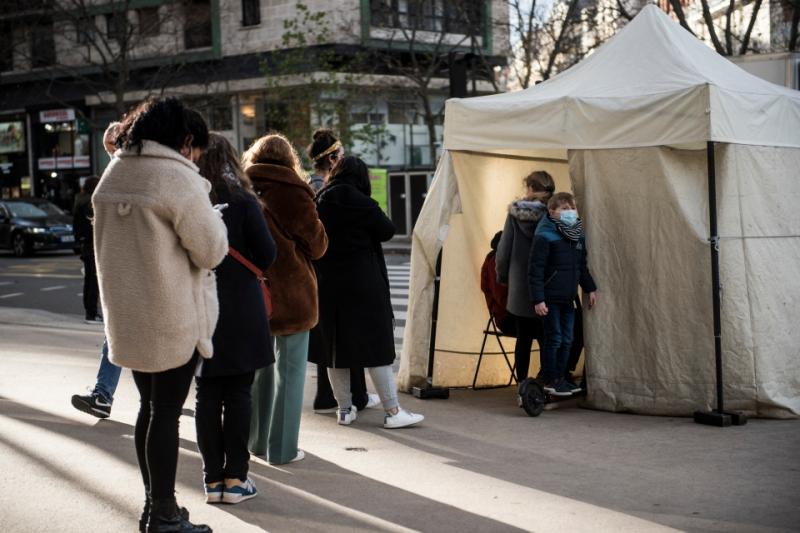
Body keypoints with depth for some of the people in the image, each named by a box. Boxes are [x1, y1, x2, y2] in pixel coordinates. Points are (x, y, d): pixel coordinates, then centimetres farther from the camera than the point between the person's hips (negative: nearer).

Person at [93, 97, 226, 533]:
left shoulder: (112, 175, 8)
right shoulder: (179, 178, -17)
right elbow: (211, 250, -13)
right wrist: (203, 203, 1)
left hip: (127, 315, 7)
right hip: (174, 320, -7)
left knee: (149, 407, 17)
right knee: (166, 413, 0)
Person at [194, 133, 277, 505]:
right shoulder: (241, 199, -7)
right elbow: (266, 254, -8)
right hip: (239, 312, -2)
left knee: (207, 396, 8)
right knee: (238, 394, 5)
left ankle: (212, 479, 11)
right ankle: (234, 477, 7)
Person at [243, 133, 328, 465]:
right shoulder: (290, 192, -11)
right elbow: (317, 245, -5)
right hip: (290, 294, -5)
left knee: (259, 366, 19)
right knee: (289, 370, 4)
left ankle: (256, 441, 26)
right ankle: (282, 448, 5)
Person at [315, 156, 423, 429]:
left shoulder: (319, 204, 2)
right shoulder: (362, 204, -11)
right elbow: (387, 230, 0)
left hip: (328, 286, 5)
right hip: (363, 285, -5)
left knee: (336, 347, 11)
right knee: (376, 345, 0)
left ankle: (345, 409, 16)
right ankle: (392, 411, 1)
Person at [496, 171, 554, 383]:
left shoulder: (514, 213, -4)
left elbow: (503, 249, -1)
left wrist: (502, 276, 14)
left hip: (519, 287, 2)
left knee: (523, 338, 11)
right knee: (546, 338, 6)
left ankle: (522, 384, 14)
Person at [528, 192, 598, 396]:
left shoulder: (578, 235, 9)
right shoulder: (545, 237, -13)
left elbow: (582, 266, 20)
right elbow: (535, 270, -14)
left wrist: (590, 289, 16)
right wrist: (538, 299, -18)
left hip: (568, 298, 7)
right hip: (551, 298, -7)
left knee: (567, 340, 11)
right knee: (554, 339, -1)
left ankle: (560, 378, 22)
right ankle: (549, 381, 9)